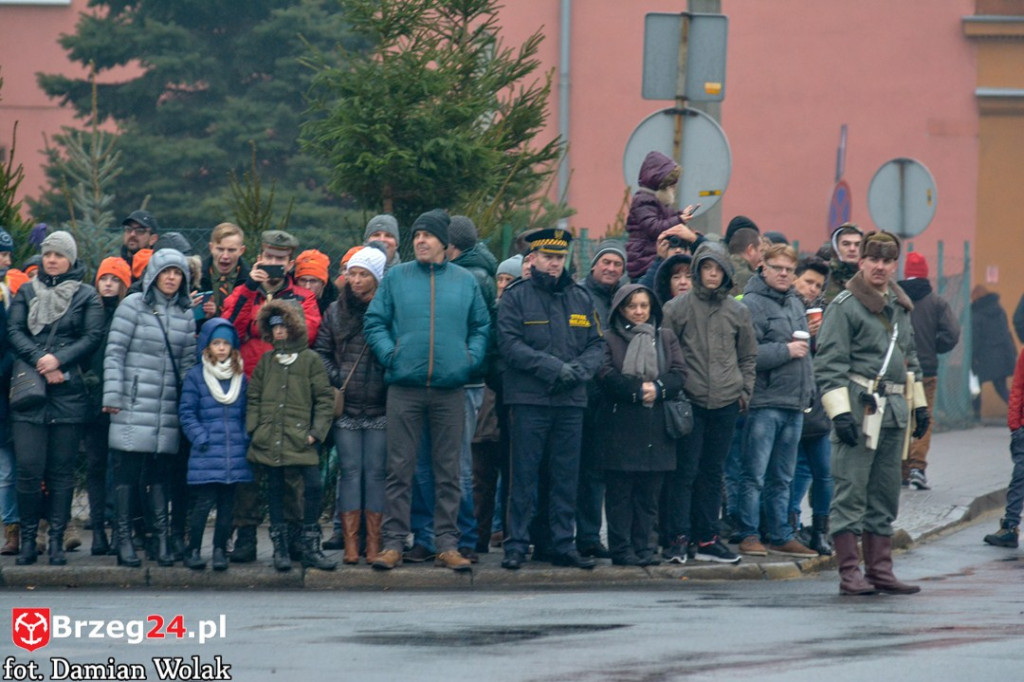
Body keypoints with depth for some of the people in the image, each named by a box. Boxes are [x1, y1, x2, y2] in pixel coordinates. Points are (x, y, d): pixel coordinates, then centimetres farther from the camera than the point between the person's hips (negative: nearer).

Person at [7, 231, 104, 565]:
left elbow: (94, 336, -1)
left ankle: (57, 541, 4)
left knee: (61, 470, 0)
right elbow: (13, 331, 3)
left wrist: (58, 359, -13)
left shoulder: (86, 296, 9)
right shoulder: (26, 292, 14)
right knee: (28, 468, -6)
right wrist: (40, 362, -12)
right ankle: (28, 540, 2)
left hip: (69, 392, -1)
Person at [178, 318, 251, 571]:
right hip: (206, 456, -4)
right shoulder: (195, 376, 1)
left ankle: (220, 550, 12)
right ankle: (193, 550, 2)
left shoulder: (241, 378, 13)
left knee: (227, 505, 5)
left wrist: (245, 441, 5)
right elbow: (186, 412, -1)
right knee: (203, 502, -8)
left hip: (235, 454, 4)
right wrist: (201, 440, -9)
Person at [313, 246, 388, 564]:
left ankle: (374, 544, 3)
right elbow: (321, 351, 12)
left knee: (376, 472, -1)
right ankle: (349, 543, 1)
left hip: (379, 407, -2)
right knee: (349, 471, 1)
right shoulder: (336, 311, 10)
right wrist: (334, 381, 0)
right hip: (345, 407, 2)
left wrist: (392, 383, -8)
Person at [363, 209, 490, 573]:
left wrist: (472, 358, 0)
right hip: (405, 388, -1)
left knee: (448, 471, 4)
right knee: (399, 468, -2)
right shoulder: (396, 277, 8)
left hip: (450, 390, 1)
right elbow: (374, 322, 8)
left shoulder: (465, 282, 10)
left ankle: (447, 545, 8)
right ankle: (392, 543, 0)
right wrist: (388, 353, -7)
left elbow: (481, 327, 15)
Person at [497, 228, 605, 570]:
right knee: (524, 476, -3)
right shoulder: (516, 296, 1)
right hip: (529, 399, -4)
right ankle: (517, 545, 0)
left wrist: (579, 370, -8)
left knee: (566, 476, 7)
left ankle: (563, 545, 12)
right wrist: (554, 368, -15)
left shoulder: (581, 298, 15)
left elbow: (597, 345, 13)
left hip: (571, 400, 4)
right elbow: (509, 345, -8)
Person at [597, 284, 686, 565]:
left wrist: (657, 389, -14)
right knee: (620, 491, -2)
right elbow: (606, 376, -10)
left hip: (656, 427, 3)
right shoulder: (609, 339, 4)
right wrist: (638, 390, -18)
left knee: (649, 492, 4)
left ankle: (643, 546, 9)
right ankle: (621, 549, 0)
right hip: (620, 424, -3)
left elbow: (679, 374, 4)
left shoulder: (666, 338, 16)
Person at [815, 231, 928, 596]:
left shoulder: (901, 306, 17)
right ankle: (850, 573, -6)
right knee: (851, 490, -7)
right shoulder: (844, 306, -6)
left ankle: (880, 570, 15)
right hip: (859, 408, -7)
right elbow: (830, 362, -11)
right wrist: (839, 411, -18)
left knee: (886, 494, 10)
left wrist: (919, 403, 23)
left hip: (894, 409, 8)